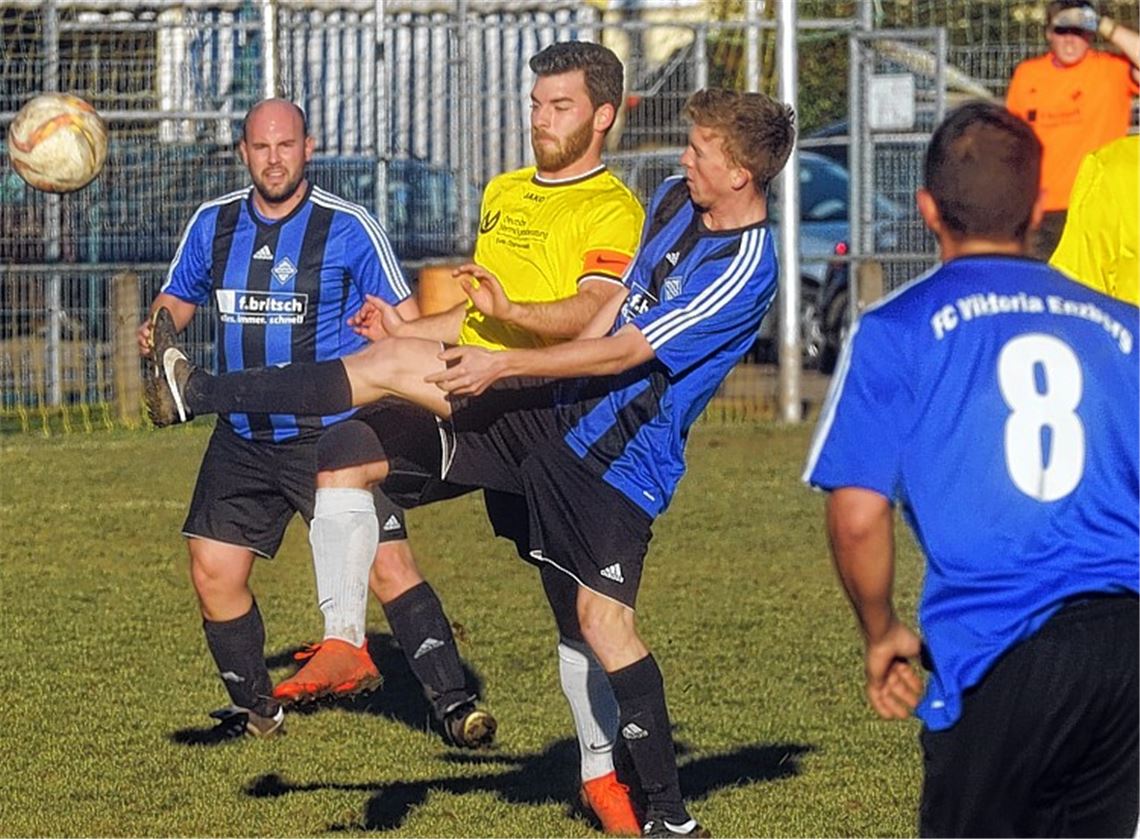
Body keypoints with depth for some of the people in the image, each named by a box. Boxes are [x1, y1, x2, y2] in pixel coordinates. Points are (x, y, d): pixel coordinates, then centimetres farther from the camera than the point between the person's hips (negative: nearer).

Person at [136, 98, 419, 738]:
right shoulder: (214, 224, 6)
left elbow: (407, 321, -4)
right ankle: (257, 711, 22)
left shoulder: (348, 227, -7)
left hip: (329, 434, -5)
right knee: (214, 572, 2)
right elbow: (178, 301, 19)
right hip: (241, 437, 5)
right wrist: (157, 329, -4)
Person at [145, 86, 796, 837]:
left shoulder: (744, 268, -19)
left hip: (622, 454, -8)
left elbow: (625, 352, -19)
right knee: (395, 362, -3)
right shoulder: (676, 201, 8)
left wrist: (507, 367, -14)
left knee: (601, 614, -10)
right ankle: (200, 394, 2)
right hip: (561, 406, 8)